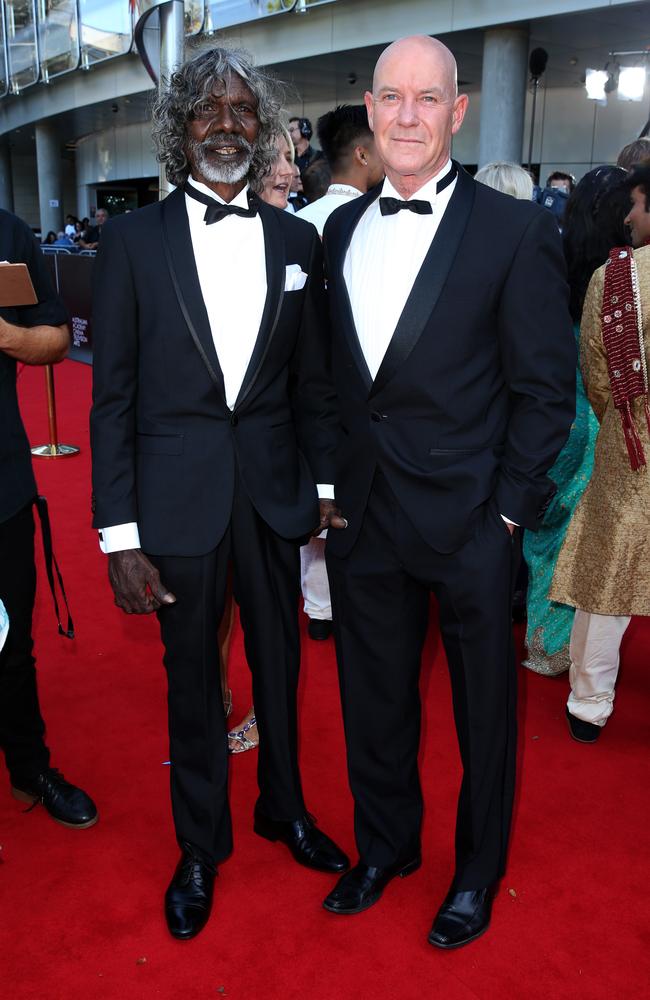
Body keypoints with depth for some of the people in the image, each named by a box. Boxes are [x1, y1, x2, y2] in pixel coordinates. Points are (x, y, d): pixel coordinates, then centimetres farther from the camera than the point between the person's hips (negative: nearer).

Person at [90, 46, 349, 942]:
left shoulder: (297, 241, 5)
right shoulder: (134, 239, -3)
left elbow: (314, 382, 8)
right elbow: (112, 396, -6)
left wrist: (325, 485, 5)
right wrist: (119, 534, -9)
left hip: (275, 495, 3)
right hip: (178, 500, -2)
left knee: (279, 662, 18)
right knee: (192, 678, 13)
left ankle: (285, 808, 44)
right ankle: (201, 846, 36)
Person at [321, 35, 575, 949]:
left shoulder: (516, 231, -7)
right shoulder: (341, 228, 8)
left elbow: (546, 388, -7)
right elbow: (338, 370, 11)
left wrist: (506, 507, -10)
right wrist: (334, 480, 5)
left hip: (468, 521, -4)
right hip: (363, 513, 5)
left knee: (483, 704, 13)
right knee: (373, 696, 18)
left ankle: (478, 872, 38)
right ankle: (385, 846, 43)